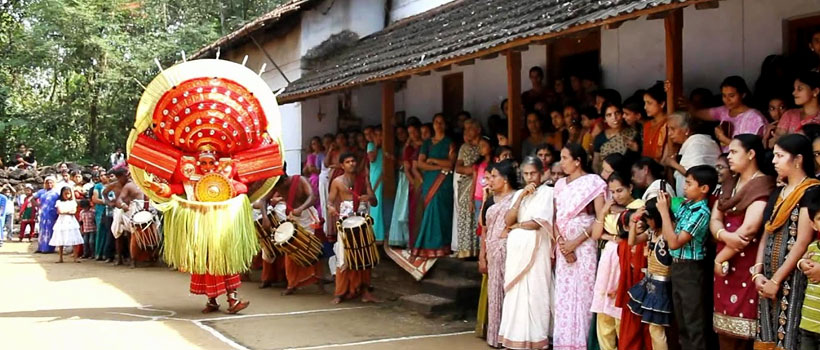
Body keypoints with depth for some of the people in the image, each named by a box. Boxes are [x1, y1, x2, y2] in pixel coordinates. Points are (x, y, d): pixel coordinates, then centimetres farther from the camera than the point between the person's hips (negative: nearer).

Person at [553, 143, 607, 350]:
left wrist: (575, 242, -11)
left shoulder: (594, 182, -3)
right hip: (564, 246, 5)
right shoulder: (560, 184, 13)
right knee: (564, 294, 4)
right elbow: (556, 218, 10)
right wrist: (561, 242, -7)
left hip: (585, 245, -5)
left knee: (583, 293, -4)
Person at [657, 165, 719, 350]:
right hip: (676, 267, 9)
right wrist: (667, 207, 1)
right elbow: (669, 235, 11)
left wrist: (664, 211, -18)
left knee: (695, 323, 1)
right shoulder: (685, 205, 5)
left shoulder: (701, 213, -19)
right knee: (681, 321, 18)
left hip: (690, 270, -9)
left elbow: (674, 242, -22)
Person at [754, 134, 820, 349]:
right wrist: (758, 273, 1)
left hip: (793, 278, -8)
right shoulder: (778, 193, 16)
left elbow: (802, 243, -16)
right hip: (769, 279, 8)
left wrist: (776, 280, -15)